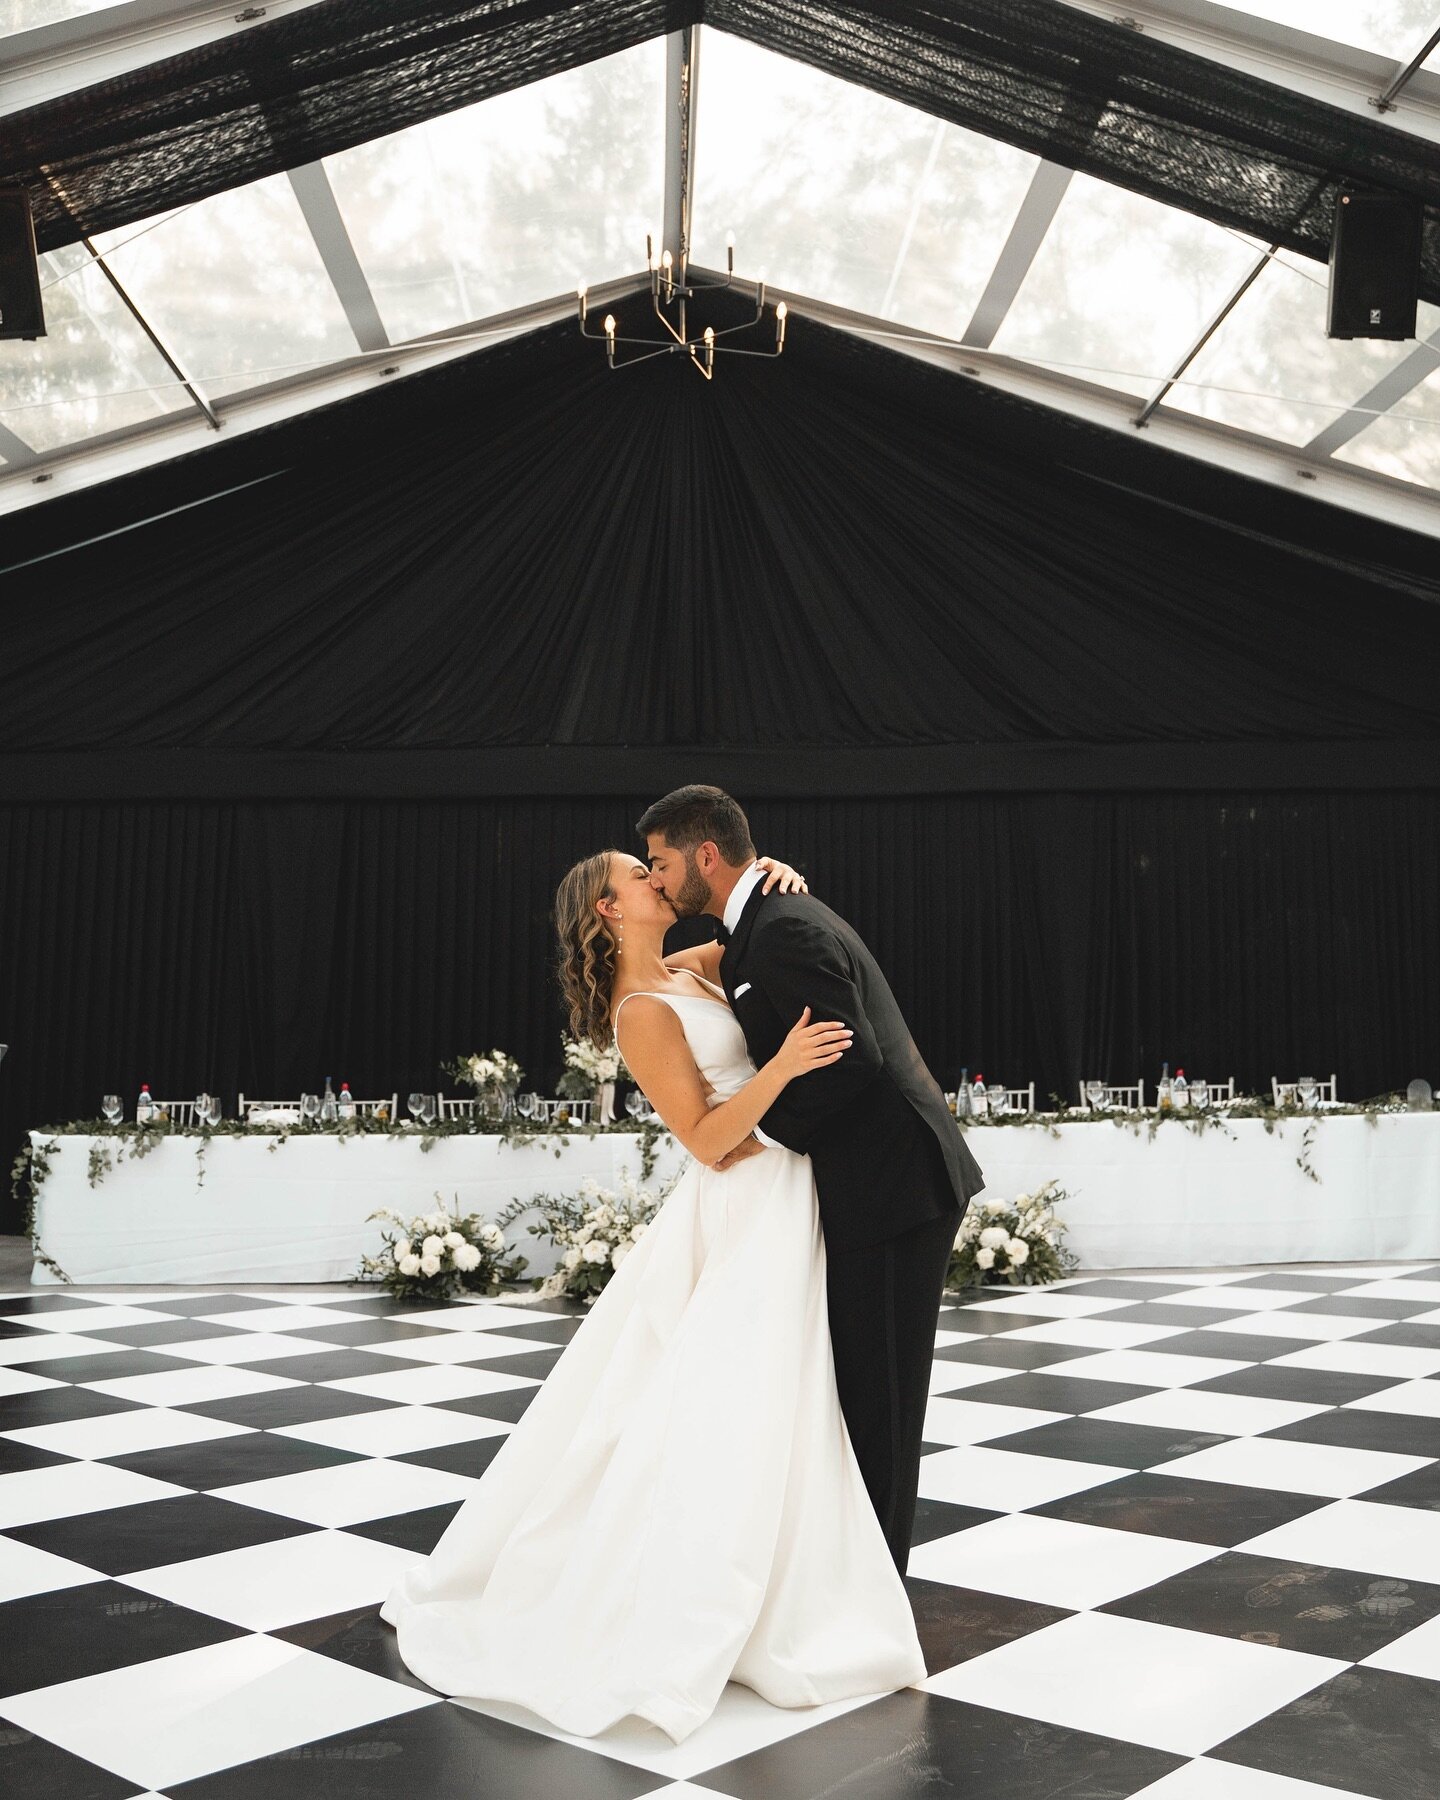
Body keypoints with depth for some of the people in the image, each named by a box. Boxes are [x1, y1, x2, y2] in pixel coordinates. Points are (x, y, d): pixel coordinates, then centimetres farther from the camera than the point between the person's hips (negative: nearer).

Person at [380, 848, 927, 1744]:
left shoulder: (685, 971, 9)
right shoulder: (643, 1012, -16)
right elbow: (707, 1139, -19)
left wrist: (776, 879, 1)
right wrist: (782, 1066, -31)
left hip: (771, 1201, 9)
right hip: (752, 1208, -9)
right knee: (738, 1407, -5)